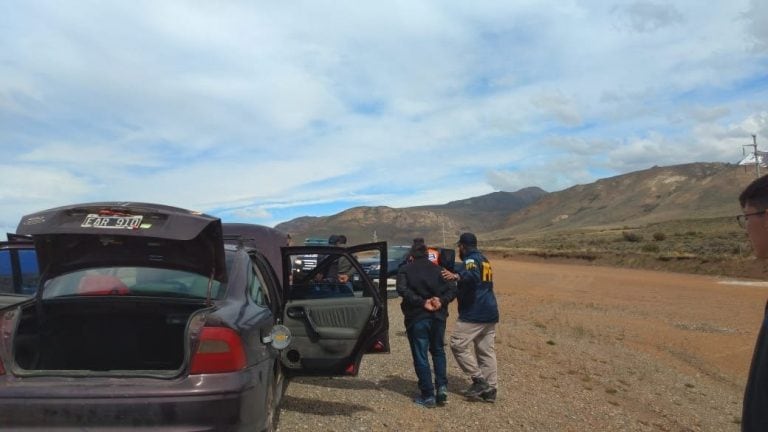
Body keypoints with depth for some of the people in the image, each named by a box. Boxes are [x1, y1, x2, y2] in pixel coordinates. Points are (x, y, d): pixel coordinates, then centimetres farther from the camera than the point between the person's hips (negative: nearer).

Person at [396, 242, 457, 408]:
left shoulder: (405, 270, 1)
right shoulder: (438, 269, 10)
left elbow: (402, 290, -17)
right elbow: (452, 289, -2)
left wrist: (422, 302, -18)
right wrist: (441, 300, -14)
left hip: (416, 318, -3)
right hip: (438, 317, 3)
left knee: (420, 356, 4)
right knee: (438, 352, 20)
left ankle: (428, 396, 7)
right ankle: (442, 386, 7)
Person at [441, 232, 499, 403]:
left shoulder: (471, 259, -10)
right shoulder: (484, 260, 20)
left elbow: (472, 275, -33)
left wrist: (456, 276, -51)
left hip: (474, 313, -9)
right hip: (490, 313, 10)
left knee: (458, 344, -4)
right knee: (487, 350, 10)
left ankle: (478, 379, -4)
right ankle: (490, 389, 11)